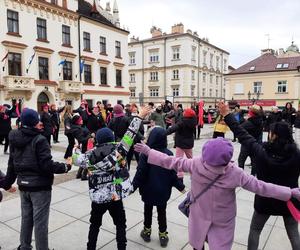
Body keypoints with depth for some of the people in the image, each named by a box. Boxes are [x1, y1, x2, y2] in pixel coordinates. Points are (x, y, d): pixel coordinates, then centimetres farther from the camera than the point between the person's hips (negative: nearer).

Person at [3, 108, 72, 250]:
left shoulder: (15, 139, 3)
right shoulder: (39, 140, -20)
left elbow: (12, 164, 11)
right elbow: (47, 165, -23)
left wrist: (8, 182, 21)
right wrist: (66, 167, -10)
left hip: (23, 185, 7)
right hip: (40, 186, -7)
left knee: (26, 218, 21)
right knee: (40, 221, 5)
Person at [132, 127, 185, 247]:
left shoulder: (146, 154, -20)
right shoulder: (168, 154, -13)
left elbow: (140, 173, -16)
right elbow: (173, 173, -7)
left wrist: (133, 186, -2)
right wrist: (180, 186, 6)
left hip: (148, 189, -1)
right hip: (163, 190, 1)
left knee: (148, 210, 20)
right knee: (162, 212, 17)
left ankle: (146, 231, 34)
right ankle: (163, 235, 26)